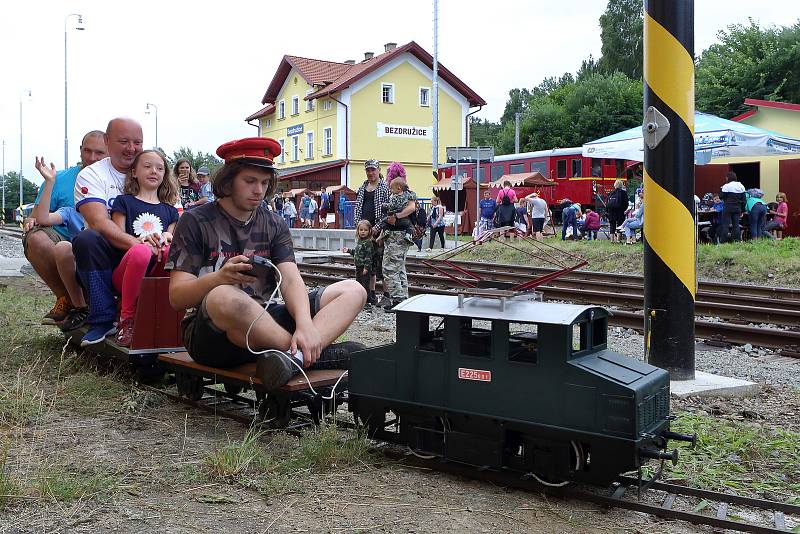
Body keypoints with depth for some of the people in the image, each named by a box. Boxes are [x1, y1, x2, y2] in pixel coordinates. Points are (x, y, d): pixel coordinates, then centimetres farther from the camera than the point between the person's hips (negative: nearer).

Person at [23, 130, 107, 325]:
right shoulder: (59, 180, 9)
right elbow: (39, 216, 9)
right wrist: (32, 220, -14)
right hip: (61, 239, 2)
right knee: (36, 238, -31)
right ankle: (64, 298, -10)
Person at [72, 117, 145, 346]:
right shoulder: (91, 174, 0)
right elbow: (99, 222, -18)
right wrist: (135, 243, -35)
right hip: (107, 253, -2)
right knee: (87, 239, -34)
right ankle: (103, 319, -24)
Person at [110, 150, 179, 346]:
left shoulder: (169, 210, 25)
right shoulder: (124, 202, 15)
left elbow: (171, 238, 17)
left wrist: (164, 240, -8)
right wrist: (141, 241, -15)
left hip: (158, 271, 2)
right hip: (125, 270, -2)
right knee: (141, 252, -39)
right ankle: (127, 317, -23)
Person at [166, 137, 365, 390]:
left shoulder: (273, 224, 13)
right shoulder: (196, 222, 0)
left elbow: (291, 281, -2)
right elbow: (177, 297, -7)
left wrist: (305, 325, -24)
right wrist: (220, 277, -29)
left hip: (265, 325, 5)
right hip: (210, 332, -5)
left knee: (353, 291, -7)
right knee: (225, 297, -40)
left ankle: (294, 356, -34)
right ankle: (316, 354, -21)